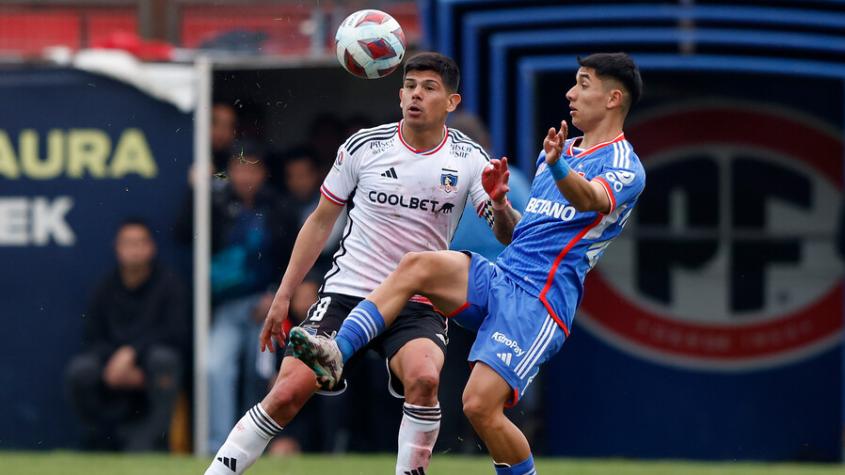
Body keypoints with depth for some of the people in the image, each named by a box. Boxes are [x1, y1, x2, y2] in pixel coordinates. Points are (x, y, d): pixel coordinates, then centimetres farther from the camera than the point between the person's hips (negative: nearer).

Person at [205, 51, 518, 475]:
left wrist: (500, 205, -32)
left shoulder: (468, 159, -2)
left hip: (418, 305, 0)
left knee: (423, 378, -32)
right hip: (347, 292, 0)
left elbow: (507, 235, -8)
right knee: (288, 393, -14)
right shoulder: (363, 147, -2)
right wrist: (283, 296, 7)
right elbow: (321, 221, 8)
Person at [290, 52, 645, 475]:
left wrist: (558, 167, -50)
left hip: (538, 302, -7)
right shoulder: (560, 151, 22)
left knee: (480, 407, -20)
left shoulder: (626, 169, -4)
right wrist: (500, 202, 11)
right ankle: (335, 355, -29)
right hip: (498, 277, 7)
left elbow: (590, 198, -29)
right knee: (416, 266, -20)